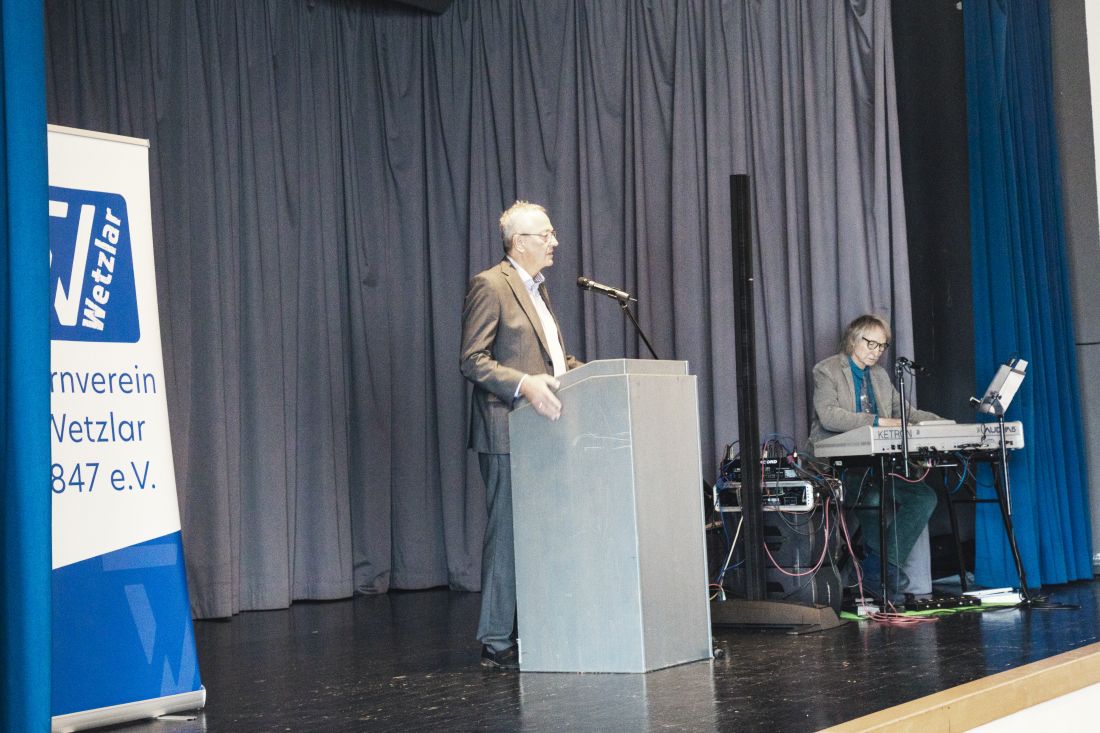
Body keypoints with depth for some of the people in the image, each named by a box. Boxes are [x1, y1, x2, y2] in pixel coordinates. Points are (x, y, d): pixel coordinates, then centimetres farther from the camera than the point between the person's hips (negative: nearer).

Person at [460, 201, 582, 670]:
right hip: (508, 431, -9)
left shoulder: (537, 289, 20)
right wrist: (524, 385, -26)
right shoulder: (489, 286, -8)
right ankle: (496, 643, 0)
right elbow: (473, 361, -15)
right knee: (507, 532, -6)